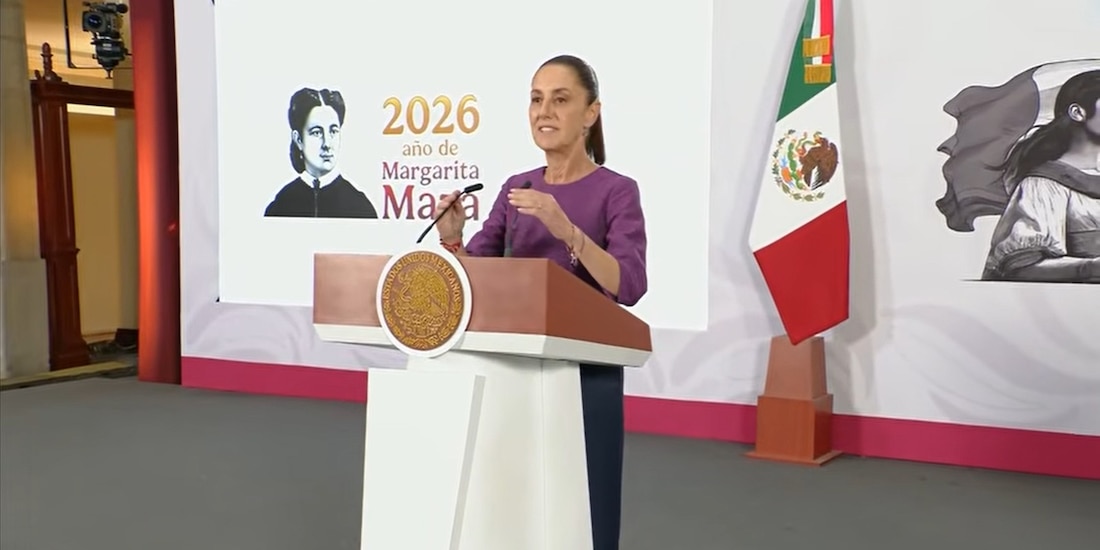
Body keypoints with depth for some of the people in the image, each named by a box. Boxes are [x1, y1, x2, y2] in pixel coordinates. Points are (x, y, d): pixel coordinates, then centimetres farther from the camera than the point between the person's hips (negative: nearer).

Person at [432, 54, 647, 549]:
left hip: (586, 374, -5)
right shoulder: (516, 188, 8)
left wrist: (565, 229, -34)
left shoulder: (616, 191, -7)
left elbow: (629, 287, -21)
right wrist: (451, 240, -15)